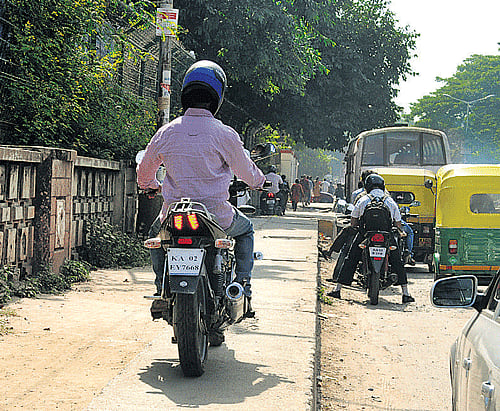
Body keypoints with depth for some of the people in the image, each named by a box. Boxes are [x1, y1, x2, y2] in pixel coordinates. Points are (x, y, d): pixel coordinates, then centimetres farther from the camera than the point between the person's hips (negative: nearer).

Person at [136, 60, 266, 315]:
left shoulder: (166, 133, -1)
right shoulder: (224, 134, -9)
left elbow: (144, 172, 13)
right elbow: (247, 172, 5)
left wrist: (151, 187, 37)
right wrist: (260, 181, 29)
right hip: (216, 215, -2)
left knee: (156, 233, 35)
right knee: (245, 230, 29)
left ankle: (161, 287, 26)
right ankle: (242, 285, 16)